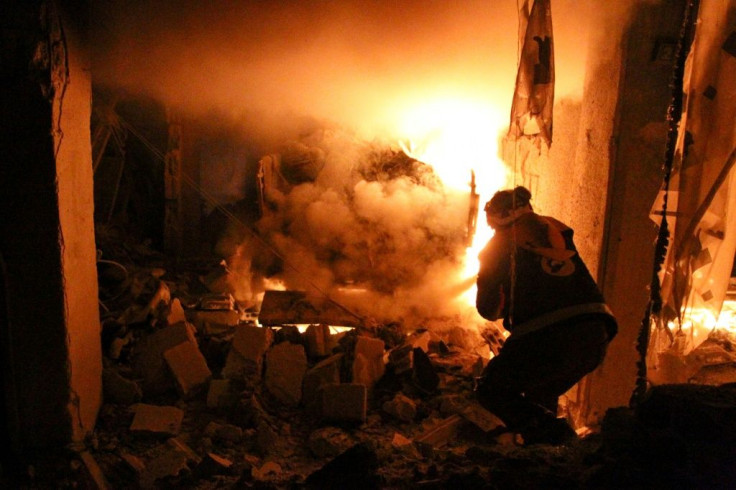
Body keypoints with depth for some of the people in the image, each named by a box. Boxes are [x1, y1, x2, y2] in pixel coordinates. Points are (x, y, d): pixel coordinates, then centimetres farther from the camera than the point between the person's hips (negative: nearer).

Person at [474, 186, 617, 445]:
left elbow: (488, 309, 15)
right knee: (540, 395, 32)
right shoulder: (556, 229, 20)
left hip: (547, 337, -6)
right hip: (595, 336, 6)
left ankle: (553, 437, -5)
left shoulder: (500, 244, 9)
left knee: (491, 389, 14)